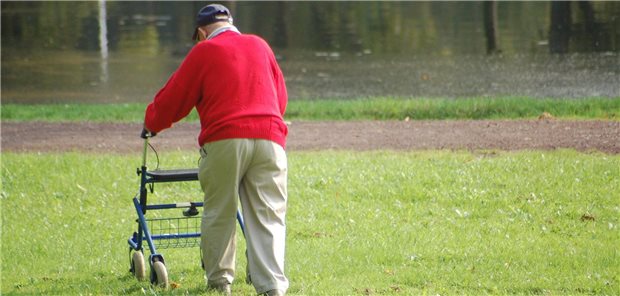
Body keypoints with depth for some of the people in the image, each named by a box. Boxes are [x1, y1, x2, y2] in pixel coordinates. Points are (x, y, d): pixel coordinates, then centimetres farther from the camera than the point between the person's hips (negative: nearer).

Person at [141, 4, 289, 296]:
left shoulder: (203, 52, 6)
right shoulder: (260, 46, 18)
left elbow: (173, 97, 11)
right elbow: (281, 96, 26)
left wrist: (151, 124, 28)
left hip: (224, 140, -3)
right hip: (268, 137, 3)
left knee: (218, 214, 11)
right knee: (267, 217, -1)